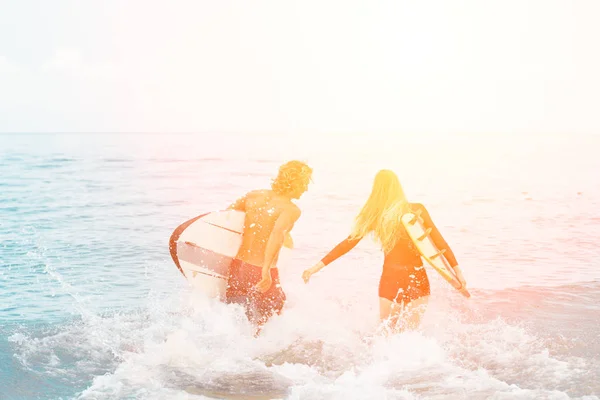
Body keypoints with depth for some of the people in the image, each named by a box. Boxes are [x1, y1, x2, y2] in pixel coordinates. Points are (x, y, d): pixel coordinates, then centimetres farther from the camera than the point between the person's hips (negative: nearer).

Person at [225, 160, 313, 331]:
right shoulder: (292, 209, -11)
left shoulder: (254, 195, 6)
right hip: (260, 273, -5)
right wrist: (266, 270, -35)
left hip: (237, 267, 5)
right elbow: (278, 232, -29)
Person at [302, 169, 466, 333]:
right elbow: (439, 241, -2)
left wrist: (317, 267, 8)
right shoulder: (417, 210, -2)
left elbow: (348, 243, 2)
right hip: (418, 280, 0)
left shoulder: (374, 216, -2)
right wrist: (457, 270, 4)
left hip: (391, 280, 0)